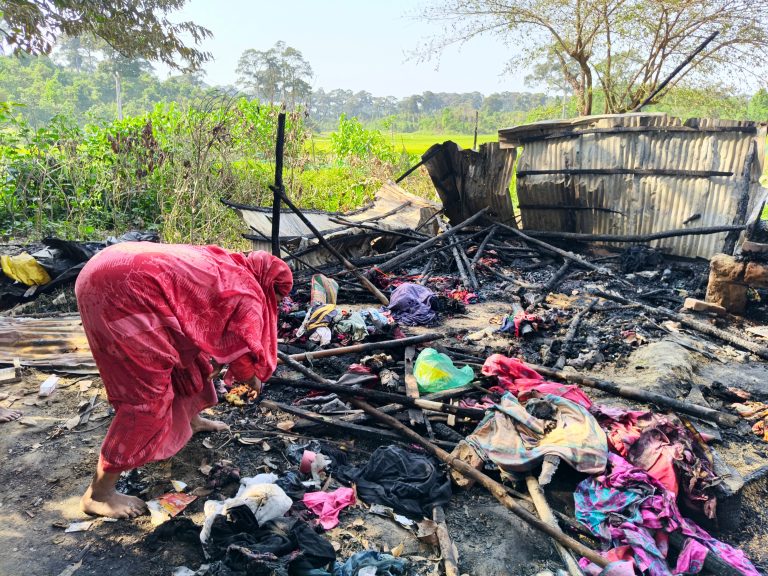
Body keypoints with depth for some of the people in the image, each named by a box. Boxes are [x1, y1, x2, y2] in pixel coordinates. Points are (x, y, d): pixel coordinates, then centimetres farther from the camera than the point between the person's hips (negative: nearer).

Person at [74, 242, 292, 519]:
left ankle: (190, 419, 47)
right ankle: (99, 494, 7)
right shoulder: (248, 294, 1)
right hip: (124, 290, -10)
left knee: (184, 351, 25)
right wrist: (254, 379, 31)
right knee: (148, 395, -2)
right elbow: (246, 353, 8)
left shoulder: (225, 265, 25)